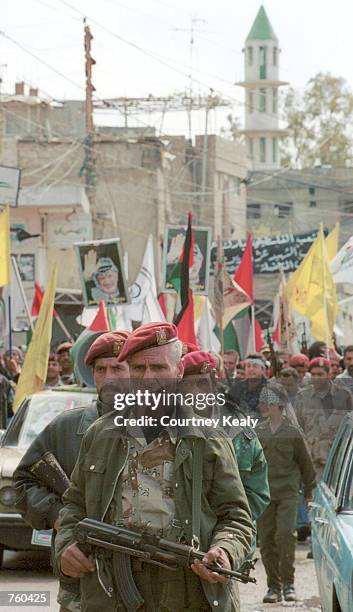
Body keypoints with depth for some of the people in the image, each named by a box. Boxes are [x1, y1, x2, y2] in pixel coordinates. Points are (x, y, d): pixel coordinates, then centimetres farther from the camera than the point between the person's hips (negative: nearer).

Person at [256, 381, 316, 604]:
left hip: (288, 493, -3)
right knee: (266, 540, 2)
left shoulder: (293, 432, 0)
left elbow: (305, 463, 10)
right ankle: (274, 586, 12)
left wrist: (309, 490, 16)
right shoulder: (257, 432, 6)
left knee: (286, 534, -16)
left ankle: (288, 583, -5)